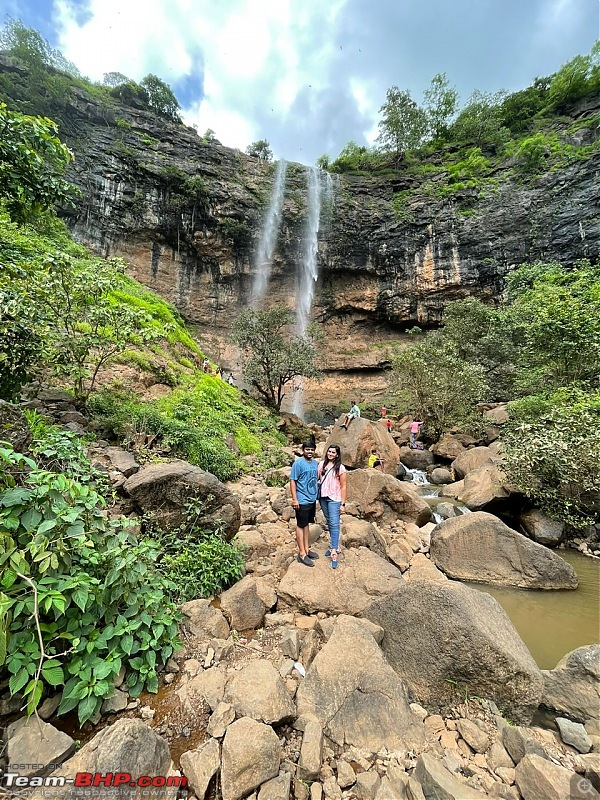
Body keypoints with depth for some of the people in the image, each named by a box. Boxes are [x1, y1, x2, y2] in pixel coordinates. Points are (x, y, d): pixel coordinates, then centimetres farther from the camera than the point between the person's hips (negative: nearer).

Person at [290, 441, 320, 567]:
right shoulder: (298, 463, -15)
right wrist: (294, 499, -19)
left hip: (312, 499, 7)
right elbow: (292, 481, -15)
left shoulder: (315, 463, 6)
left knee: (306, 524, 18)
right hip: (302, 501, -7)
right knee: (301, 525, 4)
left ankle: (306, 549, 30)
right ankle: (302, 554, 13)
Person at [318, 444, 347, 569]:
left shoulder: (340, 468, -7)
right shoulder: (322, 464, 3)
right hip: (323, 498, 4)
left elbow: (343, 487, -5)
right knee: (329, 522, 16)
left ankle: (334, 552, -6)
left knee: (334, 524, -7)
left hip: (334, 499, -4)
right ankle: (334, 545, 32)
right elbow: (317, 478, 7)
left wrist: (343, 504, -7)